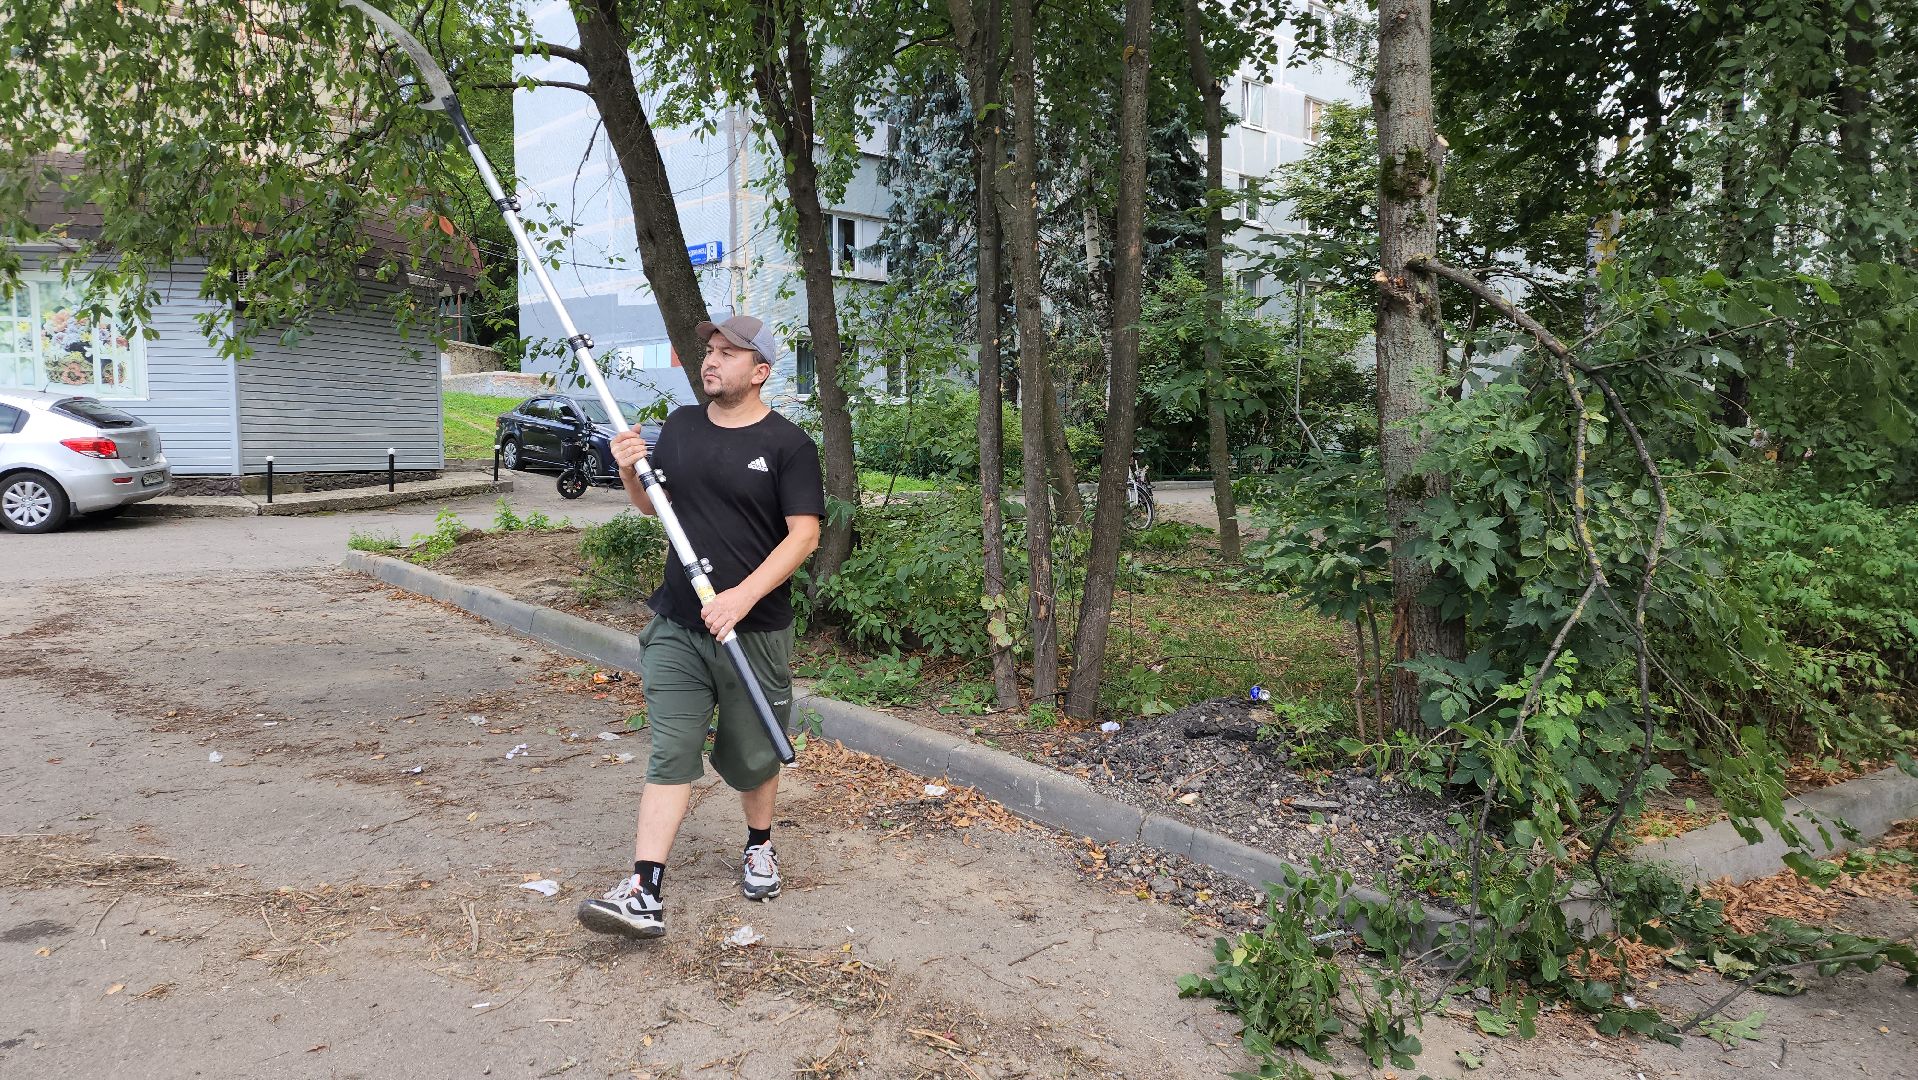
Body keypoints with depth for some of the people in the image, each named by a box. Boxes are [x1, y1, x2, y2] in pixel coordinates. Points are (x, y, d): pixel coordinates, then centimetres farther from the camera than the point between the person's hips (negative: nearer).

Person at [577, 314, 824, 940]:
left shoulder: (787, 445, -7)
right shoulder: (680, 426, 9)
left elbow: (805, 534, -13)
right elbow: (651, 504, 20)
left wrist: (744, 594, -24)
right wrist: (630, 473, -2)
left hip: (755, 631, -3)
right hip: (676, 628, 3)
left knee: (752, 757, 12)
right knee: (670, 756, -2)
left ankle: (759, 847, 38)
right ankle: (644, 894, -4)